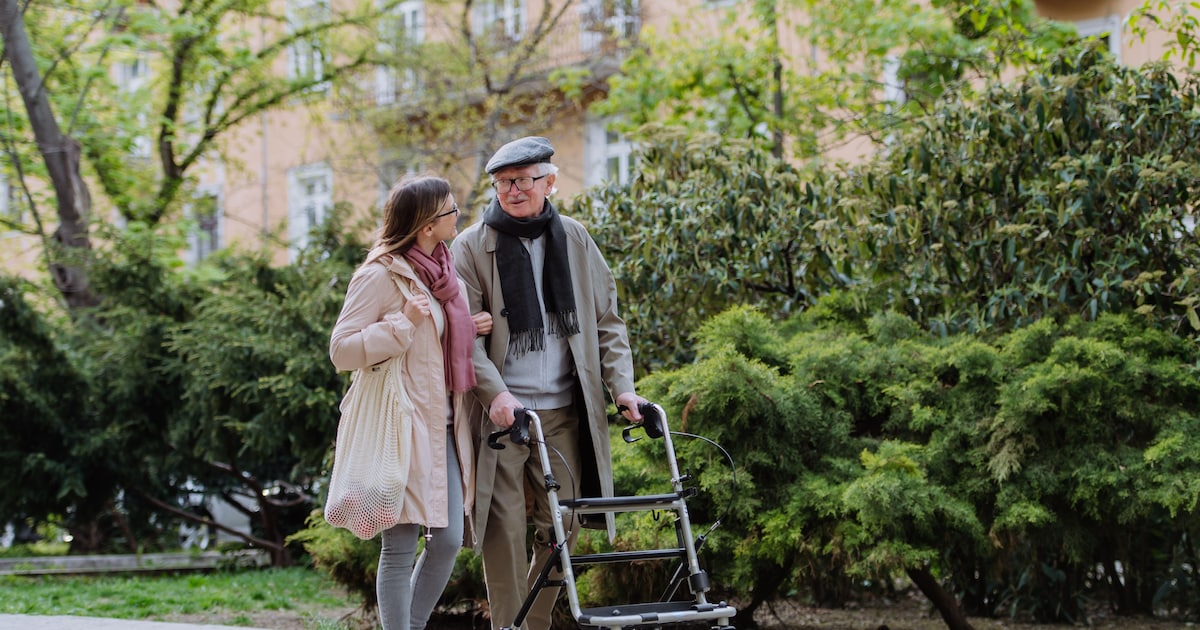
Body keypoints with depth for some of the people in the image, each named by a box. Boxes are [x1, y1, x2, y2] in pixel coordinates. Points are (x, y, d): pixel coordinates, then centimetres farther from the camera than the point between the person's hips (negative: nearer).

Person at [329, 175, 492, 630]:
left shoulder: (443, 269, 14)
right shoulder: (381, 276, -11)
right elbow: (341, 350, -14)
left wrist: (473, 330, 7)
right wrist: (403, 322, -21)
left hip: (444, 426, 8)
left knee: (449, 539, 6)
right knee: (400, 548, -2)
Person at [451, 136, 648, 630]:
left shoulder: (575, 239, 9)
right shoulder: (473, 247, 0)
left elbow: (607, 321, 12)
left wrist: (621, 385, -2)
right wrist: (495, 392, -20)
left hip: (563, 412, 3)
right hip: (501, 412, -3)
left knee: (561, 527, 5)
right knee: (505, 531, -5)